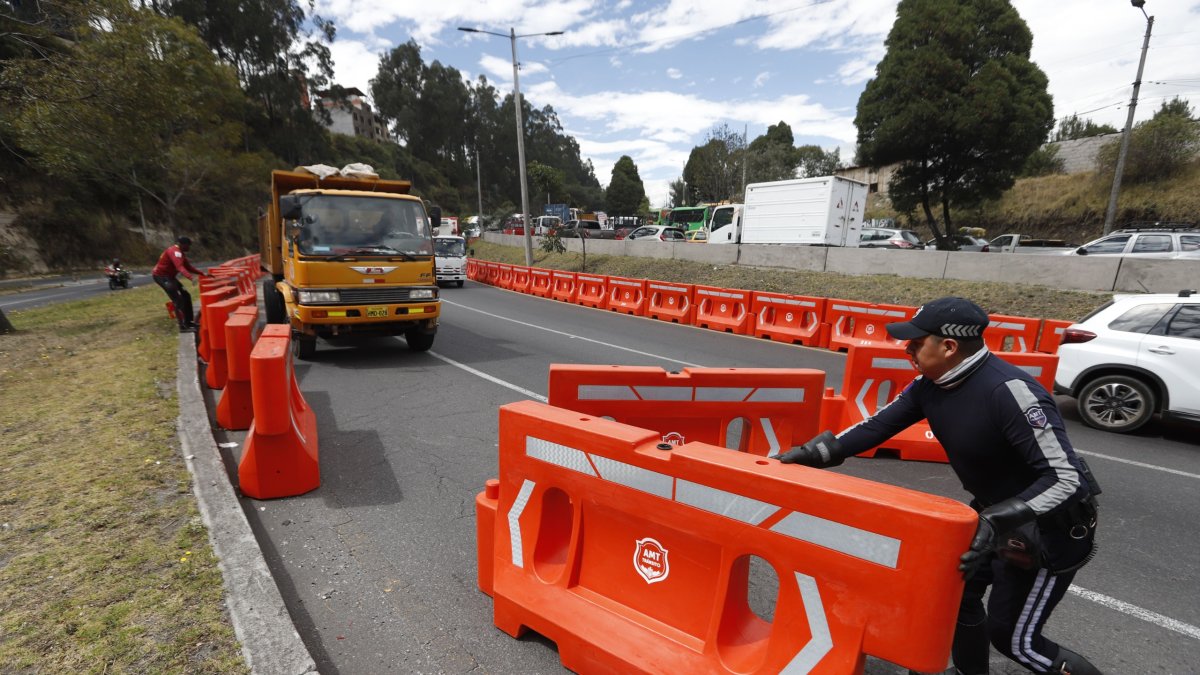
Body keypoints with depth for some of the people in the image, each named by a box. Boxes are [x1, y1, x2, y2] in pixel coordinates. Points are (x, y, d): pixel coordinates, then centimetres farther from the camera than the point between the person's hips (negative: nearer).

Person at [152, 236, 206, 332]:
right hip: (161, 276, -10)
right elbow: (180, 267, -40)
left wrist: (203, 274, 9)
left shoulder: (181, 252, 10)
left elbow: (188, 267, 17)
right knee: (178, 299, -17)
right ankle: (183, 326, -19)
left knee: (186, 296, 10)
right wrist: (191, 277, -55)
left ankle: (189, 322, 16)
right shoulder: (175, 251, -23)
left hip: (169, 276, 10)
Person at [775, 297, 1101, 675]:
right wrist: (813, 453, -13)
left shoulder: (1010, 392, -33)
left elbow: (1066, 480, -32)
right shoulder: (930, 385, -10)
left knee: (1012, 636, 4)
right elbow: (879, 425, -6)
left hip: (1052, 524, -7)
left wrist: (999, 520, -43)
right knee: (959, 591, 17)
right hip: (996, 510, 7)